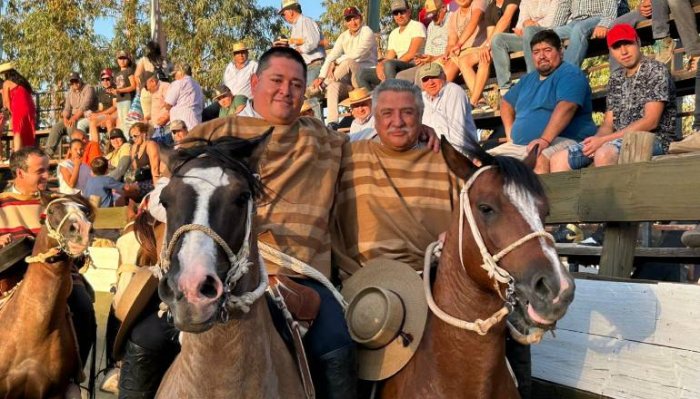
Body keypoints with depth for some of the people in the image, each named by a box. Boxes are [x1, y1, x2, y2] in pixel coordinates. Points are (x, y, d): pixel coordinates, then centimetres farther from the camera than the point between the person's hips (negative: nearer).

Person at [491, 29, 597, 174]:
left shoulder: (569, 74, -3)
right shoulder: (528, 79, 23)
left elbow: (566, 107, -20)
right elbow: (506, 102, 35)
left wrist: (545, 139, -31)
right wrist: (510, 132, 17)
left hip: (559, 141, -8)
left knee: (540, 160, -40)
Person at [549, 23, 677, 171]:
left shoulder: (656, 70, -3)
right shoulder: (615, 78, 17)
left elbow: (650, 121, -13)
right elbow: (608, 124, 15)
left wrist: (603, 140, -17)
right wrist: (596, 140, -11)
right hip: (619, 140, 7)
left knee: (604, 153, -38)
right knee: (559, 159, -10)